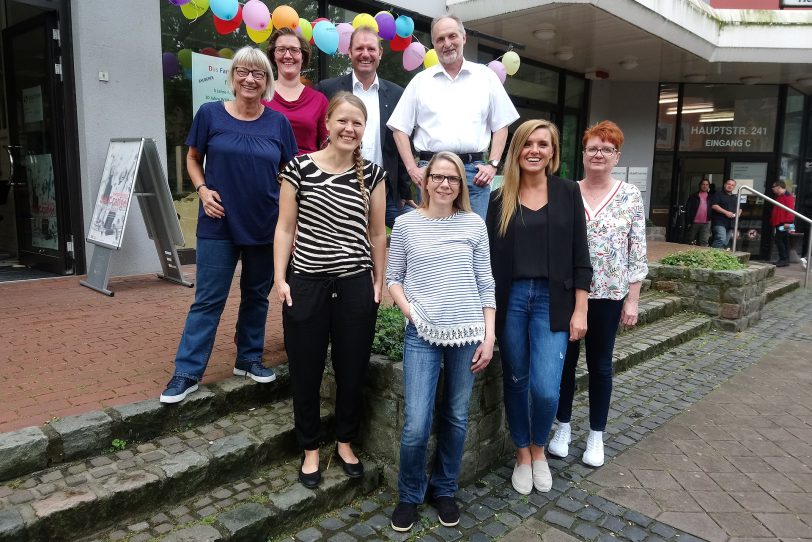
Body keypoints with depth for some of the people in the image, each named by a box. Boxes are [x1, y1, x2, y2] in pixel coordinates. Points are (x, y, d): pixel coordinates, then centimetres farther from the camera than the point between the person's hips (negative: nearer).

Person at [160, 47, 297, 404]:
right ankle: (187, 372, 9)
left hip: (265, 226, 2)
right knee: (208, 300, 0)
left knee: (256, 295, 14)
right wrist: (202, 189, -9)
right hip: (219, 225, -2)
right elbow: (193, 158, 9)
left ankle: (249, 359, 30)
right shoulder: (210, 114, -2)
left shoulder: (278, 123, 2)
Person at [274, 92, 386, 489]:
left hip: (356, 285, 2)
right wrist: (280, 278, -5)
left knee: (352, 369, 11)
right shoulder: (299, 168, -2)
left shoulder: (372, 174, 3)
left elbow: (377, 234, 8)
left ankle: (345, 442, 34)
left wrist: (379, 282, 8)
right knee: (305, 371, 8)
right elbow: (285, 227, 1)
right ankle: (310, 449, 29)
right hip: (307, 283, -1)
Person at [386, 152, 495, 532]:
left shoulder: (474, 224, 4)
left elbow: (485, 284, 5)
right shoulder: (406, 224, 2)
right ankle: (409, 495, 21)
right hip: (422, 335, -1)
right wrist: (409, 311, -8)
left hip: (467, 334, 2)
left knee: (456, 419, 11)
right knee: (416, 426, -5)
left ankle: (444, 490, 33)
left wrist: (489, 336, 0)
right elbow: (393, 278, 8)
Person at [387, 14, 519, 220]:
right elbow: (400, 128, 8)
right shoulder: (420, 81, 10)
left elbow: (501, 125, 11)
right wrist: (412, 168, -1)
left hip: (474, 171, 0)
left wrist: (493, 164, 0)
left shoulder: (486, 76, 11)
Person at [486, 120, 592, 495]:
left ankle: (538, 449, 23)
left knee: (546, 389, -7)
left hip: (552, 301, -1)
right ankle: (522, 453, 32)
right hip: (510, 299, 1)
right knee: (515, 382, 11)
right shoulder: (500, 199, 4)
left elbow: (580, 257, 2)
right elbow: (490, 257, 5)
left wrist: (580, 310, -3)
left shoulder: (568, 193, 3)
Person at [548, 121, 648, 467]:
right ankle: (563, 426, 28)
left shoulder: (630, 196, -1)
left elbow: (637, 253, -1)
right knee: (565, 360, 10)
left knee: (600, 365, 10)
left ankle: (596, 435, 25)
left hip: (608, 295, -1)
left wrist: (632, 300, -4)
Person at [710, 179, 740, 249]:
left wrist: (738, 213, 5)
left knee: (725, 243, 5)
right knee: (721, 239, -23)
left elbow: (739, 209, 30)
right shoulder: (718, 195, 2)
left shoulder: (735, 198, 23)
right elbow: (714, 206, -12)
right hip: (719, 222, -7)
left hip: (731, 224, 7)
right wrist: (726, 212, -17)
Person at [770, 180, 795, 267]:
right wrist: (772, 221, 19)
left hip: (784, 224, -10)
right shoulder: (779, 197, 20)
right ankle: (785, 260, 15)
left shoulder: (788, 196, -10)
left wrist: (787, 222, -25)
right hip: (779, 223, 10)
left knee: (778, 239, -13)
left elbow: (790, 210, -19)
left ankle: (784, 259, -11)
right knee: (784, 241, 11)